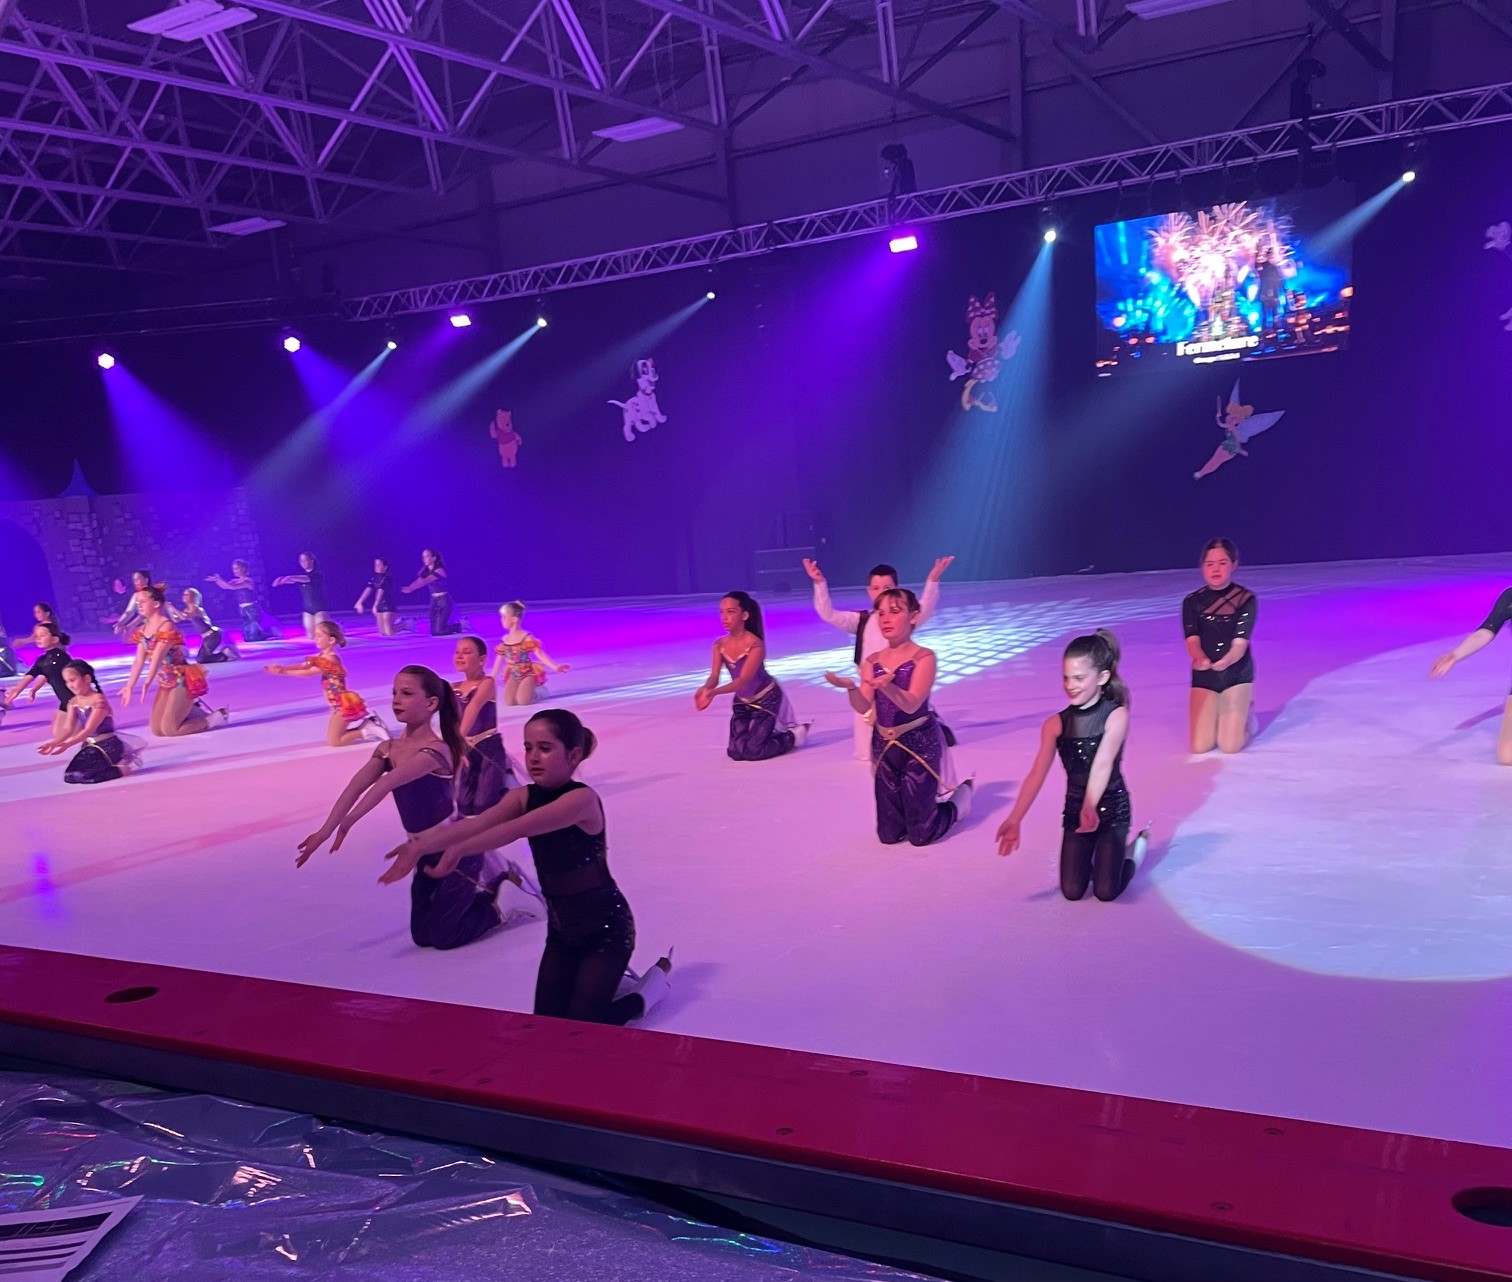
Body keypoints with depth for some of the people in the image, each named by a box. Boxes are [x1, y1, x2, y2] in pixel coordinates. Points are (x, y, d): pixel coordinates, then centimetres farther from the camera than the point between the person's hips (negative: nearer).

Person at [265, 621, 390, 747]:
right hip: (339, 704, 10)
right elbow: (303, 665, 2)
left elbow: (308, 673, -21)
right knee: (335, 737, 16)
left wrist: (283, 672, -20)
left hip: (344, 704, -10)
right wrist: (281, 667, -12)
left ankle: (368, 731, -4)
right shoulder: (322, 657, 9)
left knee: (333, 741, -7)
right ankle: (365, 724, 14)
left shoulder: (331, 659, -21)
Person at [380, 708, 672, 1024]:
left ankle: (655, 979, 16)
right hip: (561, 929, 7)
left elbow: (519, 829, -38)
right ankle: (607, 982, 31)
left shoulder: (582, 799, -25)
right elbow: (474, 824, -22)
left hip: (607, 927, -7)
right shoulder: (523, 797, -4)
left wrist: (458, 850, -46)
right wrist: (419, 847, -38)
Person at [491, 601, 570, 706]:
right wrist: (493, 675, 25)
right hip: (514, 675, 5)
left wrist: (555, 667, -30)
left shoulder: (526, 638, -13)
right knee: (509, 702, -16)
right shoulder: (505, 639, 4)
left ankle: (538, 691, 8)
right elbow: (500, 658, 17)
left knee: (522, 701, -26)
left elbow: (540, 654, -18)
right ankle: (524, 689, 15)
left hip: (529, 674, -5)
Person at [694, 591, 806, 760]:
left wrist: (714, 692, -50)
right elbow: (714, 677, -18)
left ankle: (794, 735, 13)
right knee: (736, 752, -2)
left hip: (766, 699, -6)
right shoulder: (720, 645, -10)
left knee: (752, 751, -12)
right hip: (741, 701, 6)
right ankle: (771, 734, 26)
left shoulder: (755, 644, -28)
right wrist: (705, 689, -43)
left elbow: (744, 679, -36)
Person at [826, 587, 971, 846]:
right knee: (889, 835, 9)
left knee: (921, 835, 1)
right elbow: (864, 708, -8)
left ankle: (960, 796, 30)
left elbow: (911, 704, -23)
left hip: (919, 745, -5)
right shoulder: (872, 661, 3)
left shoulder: (924, 657, -11)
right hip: (884, 746, 5)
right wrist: (850, 687, -30)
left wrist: (887, 687, -44)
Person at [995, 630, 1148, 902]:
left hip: (1111, 809, -3)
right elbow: (1037, 774, -13)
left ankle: (1133, 849, 21)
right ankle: (1091, 854, 27)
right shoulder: (1055, 724, -7)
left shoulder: (1116, 715, -15)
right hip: (1074, 810, 3)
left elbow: (1103, 764, -28)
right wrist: (1014, 820, -24)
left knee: (1106, 892, -9)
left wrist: (1090, 808, -44)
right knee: (1072, 891, -5)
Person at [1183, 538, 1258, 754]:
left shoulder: (1246, 599, -6)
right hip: (1204, 675, 2)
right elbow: (1192, 640, -12)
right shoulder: (1192, 601, 0)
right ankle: (1217, 714, 26)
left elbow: (1240, 642, -15)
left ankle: (1246, 713, 23)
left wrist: (1227, 660, -39)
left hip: (1237, 673, -2)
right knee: (1200, 747, -8)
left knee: (1231, 746, -11)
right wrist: (1200, 659, -37)